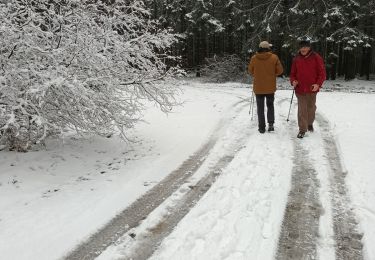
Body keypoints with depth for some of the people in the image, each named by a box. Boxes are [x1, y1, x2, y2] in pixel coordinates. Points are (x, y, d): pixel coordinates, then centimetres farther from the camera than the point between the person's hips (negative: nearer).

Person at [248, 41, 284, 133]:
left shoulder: (254, 58, -7)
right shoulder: (274, 57, -8)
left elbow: (250, 70, 5)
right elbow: (280, 70, -3)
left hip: (258, 87, 0)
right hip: (270, 87, 0)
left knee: (260, 107, 8)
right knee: (270, 105, 18)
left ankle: (262, 127, 8)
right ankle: (271, 123, 4)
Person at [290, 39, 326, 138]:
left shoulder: (316, 58, -1)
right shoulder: (296, 59, 5)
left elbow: (322, 72, -2)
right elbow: (293, 73, 12)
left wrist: (318, 84, -16)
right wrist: (293, 81, -8)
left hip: (312, 89, 0)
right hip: (300, 89, 0)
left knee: (311, 108, 15)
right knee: (302, 110, -3)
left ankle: (310, 123, 38)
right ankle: (302, 129, 2)